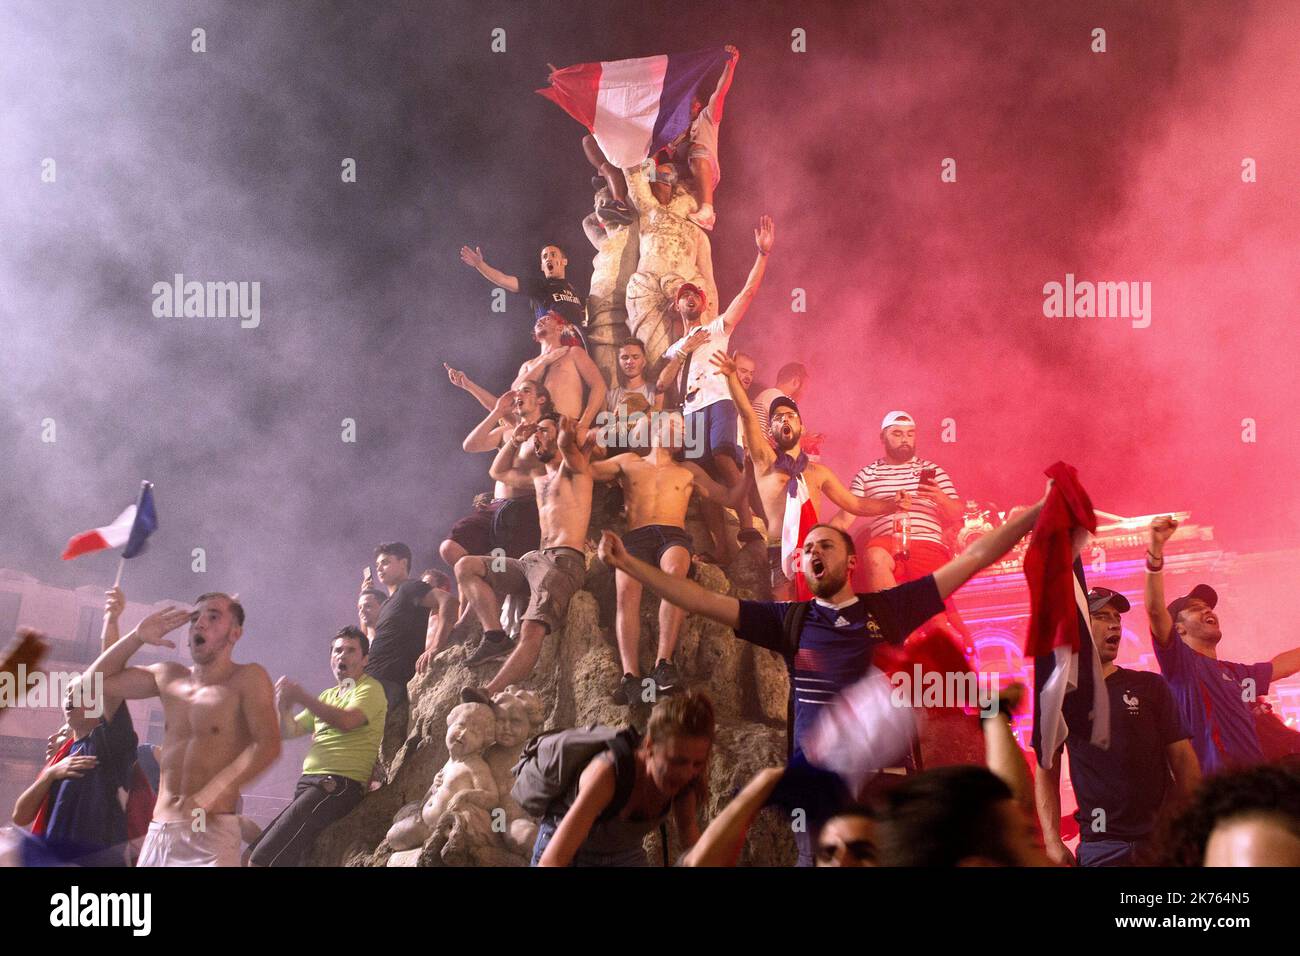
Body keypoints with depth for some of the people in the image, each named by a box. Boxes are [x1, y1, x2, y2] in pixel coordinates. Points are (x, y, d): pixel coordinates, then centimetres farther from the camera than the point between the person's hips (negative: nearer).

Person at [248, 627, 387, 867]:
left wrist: (302, 698, -17)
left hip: (338, 784, -9)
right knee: (250, 857, 1)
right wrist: (283, 707, 0)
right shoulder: (328, 696, 26)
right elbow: (289, 732, 21)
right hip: (308, 783, 9)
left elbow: (347, 721, -19)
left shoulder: (370, 689, 1)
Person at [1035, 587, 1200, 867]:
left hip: (1162, 839, 0)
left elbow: (1184, 760, 4)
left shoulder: (1150, 687, 8)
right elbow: (1046, 773, 8)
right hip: (1101, 844, 0)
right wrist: (1052, 841, -4)